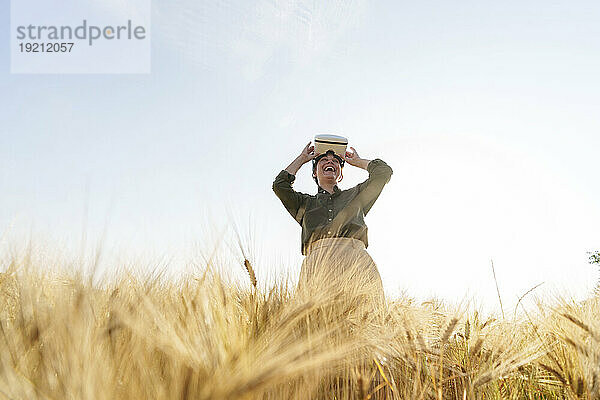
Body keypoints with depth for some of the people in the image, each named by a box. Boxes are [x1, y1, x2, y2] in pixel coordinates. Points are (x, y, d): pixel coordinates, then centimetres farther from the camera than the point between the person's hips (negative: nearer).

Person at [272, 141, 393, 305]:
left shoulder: (355, 195, 32)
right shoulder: (306, 203, 31)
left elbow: (384, 171, 25)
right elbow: (280, 185, 17)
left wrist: (357, 161, 40)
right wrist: (302, 158, 32)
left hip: (355, 257, 0)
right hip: (317, 260, 0)